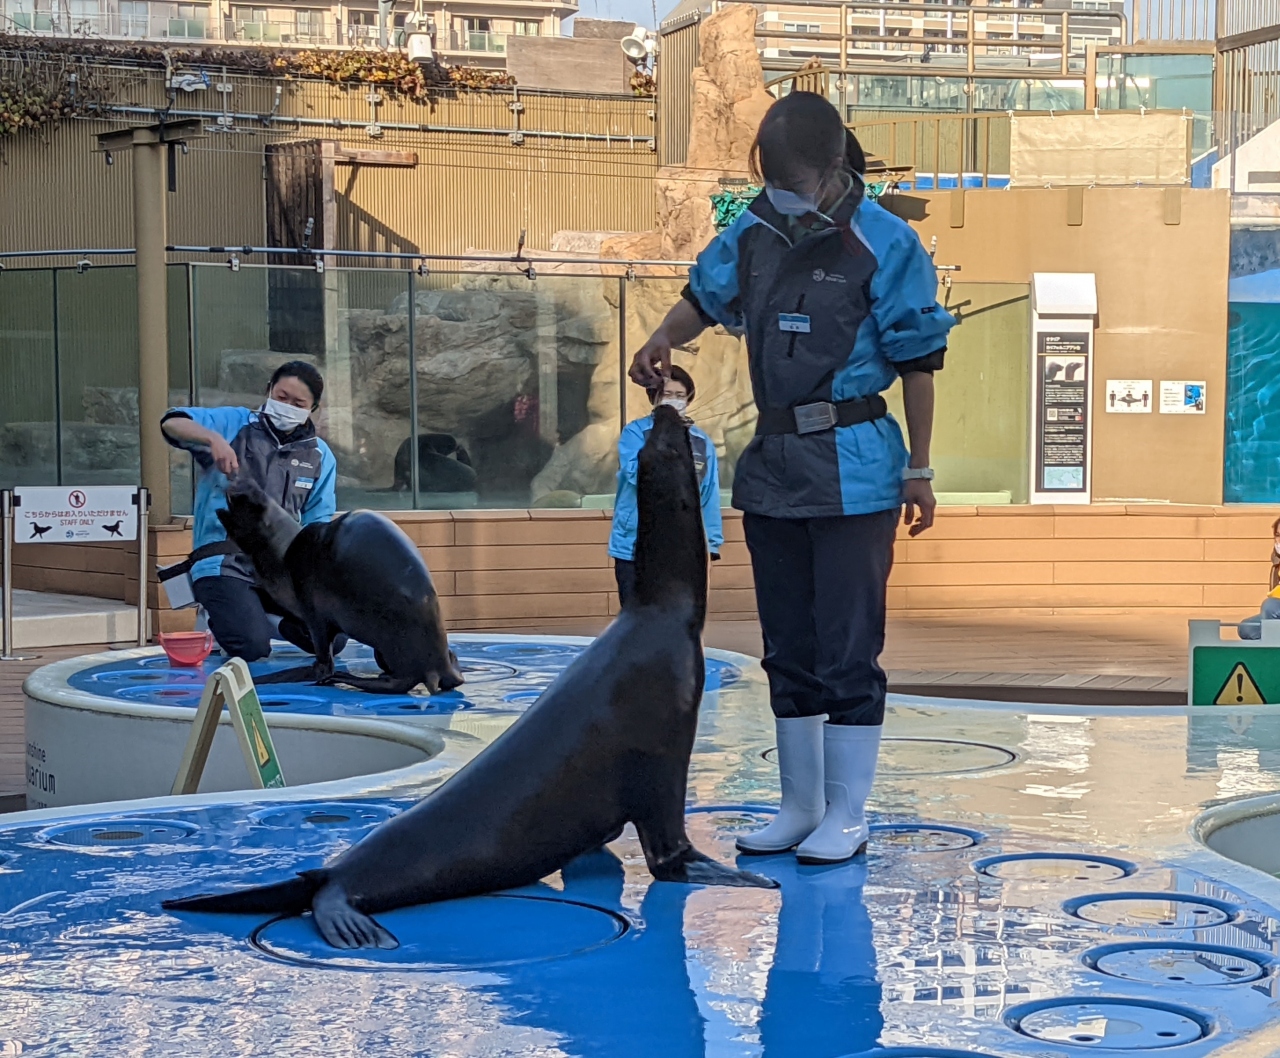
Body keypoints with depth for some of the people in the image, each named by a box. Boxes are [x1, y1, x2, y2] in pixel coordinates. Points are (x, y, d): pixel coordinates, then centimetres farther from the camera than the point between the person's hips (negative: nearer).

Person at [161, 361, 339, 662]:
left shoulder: (320, 457, 11)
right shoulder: (235, 424, 2)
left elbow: (316, 524, 7)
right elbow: (172, 423, -12)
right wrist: (214, 438, -32)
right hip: (224, 566, -4)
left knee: (332, 637, -14)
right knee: (252, 647, -26)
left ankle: (268, 616, 16)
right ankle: (223, 617, 11)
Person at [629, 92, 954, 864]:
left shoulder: (883, 245, -8)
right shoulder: (754, 233, 7)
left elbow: (919, 360, -6)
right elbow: (705, 297, 22)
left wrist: (919, 468, -8)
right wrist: (662, 341, 0)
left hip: (853, 473, -6)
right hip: (774, 467, 6)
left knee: (847, 648, -3)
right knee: (788, 647, 13)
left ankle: (847, 817, 6)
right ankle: (800, 807, 24)